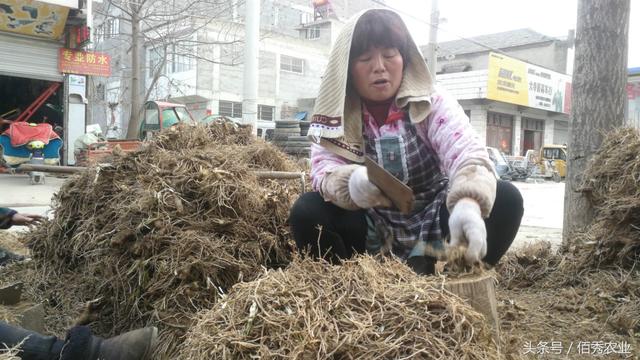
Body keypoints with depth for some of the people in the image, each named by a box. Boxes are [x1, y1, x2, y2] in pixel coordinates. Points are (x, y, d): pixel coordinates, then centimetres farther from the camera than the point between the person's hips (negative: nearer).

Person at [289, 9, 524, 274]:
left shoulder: (433, 103, -7)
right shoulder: (334, 116, -4)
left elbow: (466, 152, -23)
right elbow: (324, 171, -16)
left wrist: (469, 205, -46)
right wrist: (351, 183, -42)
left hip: (434, 225, 1)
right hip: (372, 235, 0)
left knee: (504, 198, -22)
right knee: (307, 212, -24)